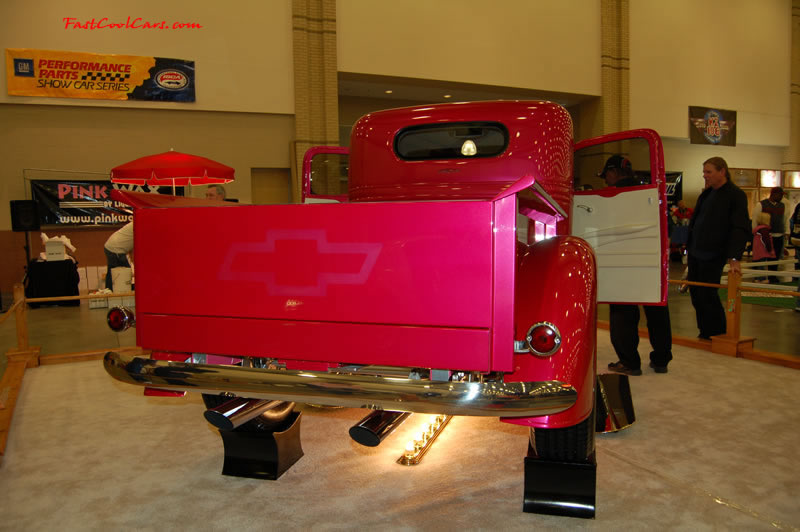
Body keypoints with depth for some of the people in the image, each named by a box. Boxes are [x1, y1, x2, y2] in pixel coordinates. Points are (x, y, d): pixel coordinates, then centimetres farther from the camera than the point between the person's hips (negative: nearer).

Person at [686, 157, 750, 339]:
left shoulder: (736, 195, -8)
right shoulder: (706, 193, 14)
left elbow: (741, 229, -14)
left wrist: (735, 258, -22)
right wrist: (688, 245, 16)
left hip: (713, 256, -7)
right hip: (695, 252, 8)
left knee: (707, 295, -4)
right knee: (695, 293, 10)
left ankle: (717, 335, 12)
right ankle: (705, 331, 23)